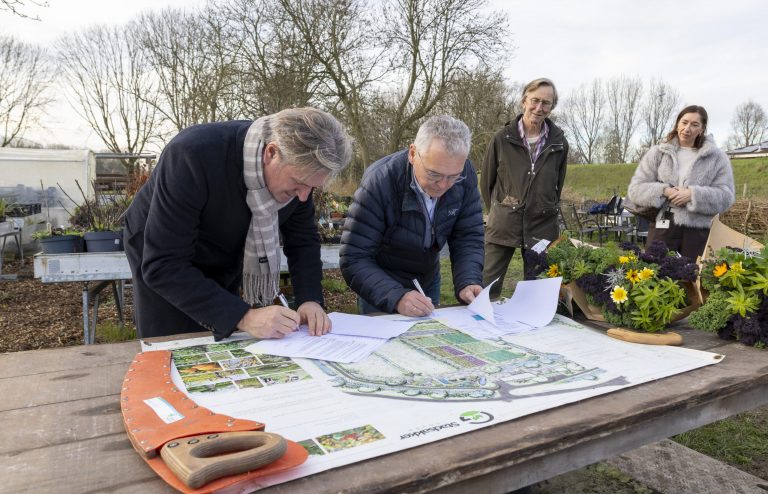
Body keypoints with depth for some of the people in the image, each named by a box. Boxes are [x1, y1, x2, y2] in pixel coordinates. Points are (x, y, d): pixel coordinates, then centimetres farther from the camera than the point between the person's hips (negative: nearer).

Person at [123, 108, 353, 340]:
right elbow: (162, 266, -36)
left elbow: (303, 238, -8)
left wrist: (310, 299, -24)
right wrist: (243, 317, -42)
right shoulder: (194, 154, -37)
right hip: (160, 259, -4)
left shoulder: (298, 166, -21)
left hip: (225, 263, 4)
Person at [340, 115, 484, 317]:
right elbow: (354, 260, -30)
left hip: (428, 282, 5)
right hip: (382, 288, -4)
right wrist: (396, 297, -44)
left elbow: (468, 238, -13)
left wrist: (468, 283, -30)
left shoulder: (465, 175, -18)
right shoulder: (379, 182, -31)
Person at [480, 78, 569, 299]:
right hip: (503, 224, -1)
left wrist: (548, 211, 15)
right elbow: (486, 181, 7)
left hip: (542, 228, 2)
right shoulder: (502, 138, -2)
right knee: (488, 288, -1)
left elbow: (558, 184, 15)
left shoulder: (559, 142, 4)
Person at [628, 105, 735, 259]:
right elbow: (635, 189, 2)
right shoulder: (657, 153, 6)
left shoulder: (717, 158, 6)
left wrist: (694, 195, -16)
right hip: (662, 226, 0)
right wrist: (664, 191, -14)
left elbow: (726, 196, -1)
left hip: (697, 229, 1)